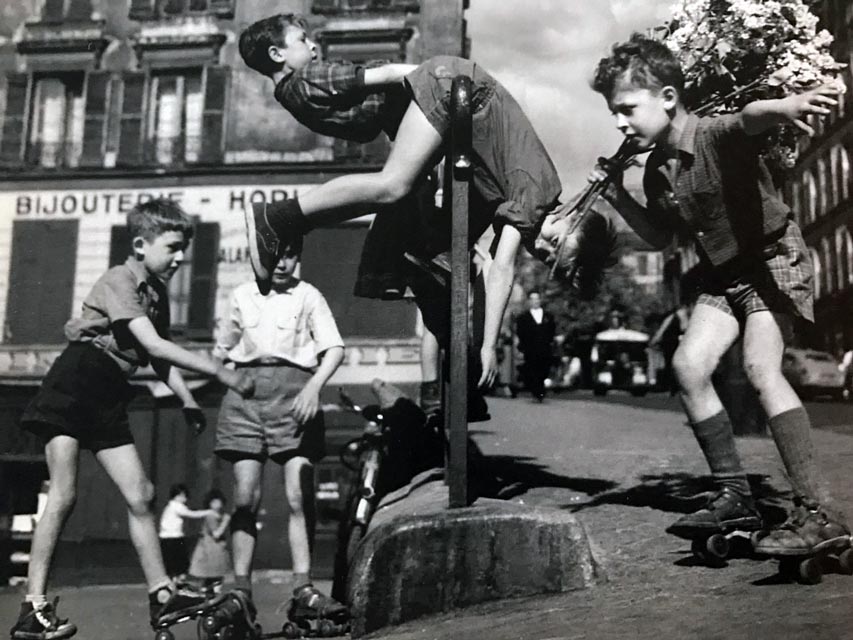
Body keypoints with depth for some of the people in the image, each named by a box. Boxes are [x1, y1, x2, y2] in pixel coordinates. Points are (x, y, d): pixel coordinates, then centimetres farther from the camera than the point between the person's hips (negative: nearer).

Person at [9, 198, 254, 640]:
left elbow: (158, 358, 17)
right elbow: (152, 344, -24)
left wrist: (187, 401, 3)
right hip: (73, 385, -8)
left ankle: (162, 596, 7)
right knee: (63, 495, -10)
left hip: (108, 397, 8)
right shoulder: (119, 281, -12)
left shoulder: (157, 293, 13)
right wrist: (220, 372, -25)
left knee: (140, 495, 2)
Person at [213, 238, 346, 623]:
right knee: (246, 497, -3)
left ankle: (303, 585, -3)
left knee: (299, 497, -8)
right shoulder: (242, 296, 16)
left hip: (294, 392, -2)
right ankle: (241, 588, 3)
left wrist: (314, 387, -20)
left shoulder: (308, 296, 5)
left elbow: (334, 348, -5)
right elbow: (222, 349, 28)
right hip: (246, 391, 2)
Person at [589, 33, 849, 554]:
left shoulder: (715, 135, -22)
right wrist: (618, 197, 1)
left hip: (775, 257, -8)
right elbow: (660, 237, 15)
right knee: (689, 363, -7)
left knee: (760, 366, -25)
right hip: (723, 273, 8)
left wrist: (786, 106, -71)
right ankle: (736, 497, 1)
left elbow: (750, 117, -47)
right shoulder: (657, 170, 2)